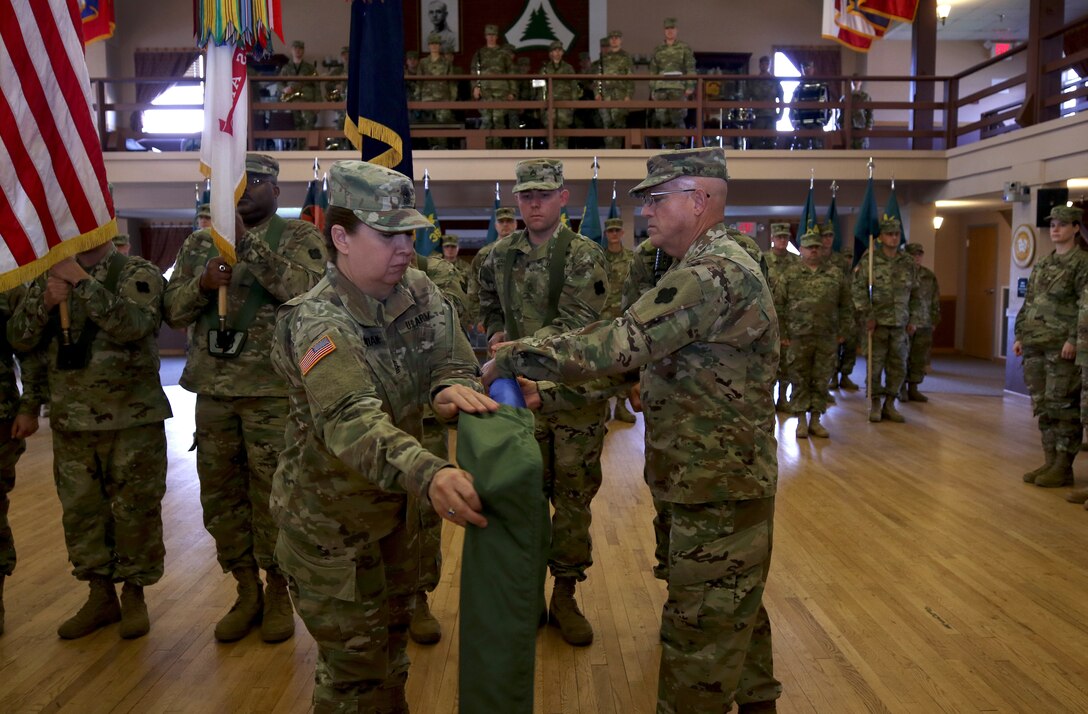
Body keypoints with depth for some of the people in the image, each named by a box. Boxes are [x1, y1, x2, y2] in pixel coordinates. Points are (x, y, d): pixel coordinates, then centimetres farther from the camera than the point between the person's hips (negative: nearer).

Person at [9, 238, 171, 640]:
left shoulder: (138, 273, -5)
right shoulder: (50, 276, 10)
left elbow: (131, 325, -22)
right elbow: (19, 338, 4)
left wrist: (82, 282, -22)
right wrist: (46, 301, -13)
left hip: (133, 418, -5)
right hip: (70, 420, 5)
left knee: (135, 510, 4)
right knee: (81, 511, 12)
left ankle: (134, 594, 20)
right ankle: (100, 596, 26)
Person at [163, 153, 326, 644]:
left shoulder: (299, 237, -1)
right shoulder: (199, 243, 12)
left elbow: (304, 289, -20)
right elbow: (173, 311, 8)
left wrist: (246, 241, -24)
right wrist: (203, 283, -11)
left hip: (274, 391, -5)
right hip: (212, 389, 5)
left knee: (272, 497, 3)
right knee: (220, 497, 11)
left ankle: (277, 593, 22)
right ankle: (246, 591, 28)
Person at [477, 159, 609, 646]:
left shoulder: (584, 255, -7)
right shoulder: (499, 256, 7)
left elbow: (576, 322, -18)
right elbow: (489, 308, 22)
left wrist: (520, 347, -26)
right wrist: (497, 336, 1)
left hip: (574, 391, -3)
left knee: (574, 497, 6)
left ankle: (565, 596, 21)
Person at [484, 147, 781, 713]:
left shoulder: (710, 275, -23)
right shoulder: (721, 264, 13)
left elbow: (612, 347, -29)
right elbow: (640, 341, 13)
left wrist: (511, 358, -19)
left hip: (719, 492, -11)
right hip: (732, 478, 11)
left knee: (700, 631, 2)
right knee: (737, 611, 25)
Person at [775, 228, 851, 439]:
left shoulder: (835, 274, 8)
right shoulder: (789, 275, 2)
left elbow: (845, 306, 12)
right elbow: (778, 306, 1)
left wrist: (841, 331, 6)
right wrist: (782, 334, -3)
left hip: (827, 338, 2)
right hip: (798, 337, -2)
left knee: (821, 381, 6)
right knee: (800, 381, 3)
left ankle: (815, 420, 17)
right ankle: (801, 421, 13)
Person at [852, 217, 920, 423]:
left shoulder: (907, 262, 8)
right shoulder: (870, 260, -4)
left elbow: (915, 293, 14)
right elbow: (859, 289, -8)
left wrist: (914, 319, 9)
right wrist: (868, 316, -12)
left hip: (900, 325, 4)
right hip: (878, 323, -4)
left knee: (898, 367, 7)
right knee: (875, 365, 2)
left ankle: (889, 405, 19)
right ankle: (875, 405, 14)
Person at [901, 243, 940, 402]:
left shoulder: (930, 276, 11)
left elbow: (935, 301, 15)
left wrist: (934, 320, 11)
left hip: (924, 324, 4)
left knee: (919, 359, 6)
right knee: (902, 357, 1)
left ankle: (913, 389, 15)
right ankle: (902, 389, 11)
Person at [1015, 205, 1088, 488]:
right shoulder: (1042, 265, 18)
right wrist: (1019, 335, 14)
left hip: (1062, 347, -7)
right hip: (1035, 346, 7)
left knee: (1063, 406, -4)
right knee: (1042, 406, 10)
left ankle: (1063, 468, 3)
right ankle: (1049, 461, 18)